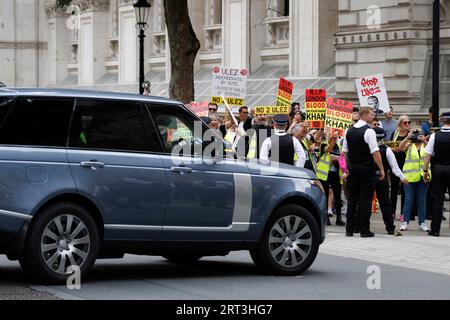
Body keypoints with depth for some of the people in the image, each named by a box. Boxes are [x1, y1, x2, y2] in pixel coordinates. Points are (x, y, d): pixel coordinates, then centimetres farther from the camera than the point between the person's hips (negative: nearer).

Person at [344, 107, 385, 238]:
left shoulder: (349, 131, 8)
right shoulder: (369, 131, -14)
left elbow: (345, 151, 13)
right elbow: (375, 152, -17)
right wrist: (381, 169, -12)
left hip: (353, 169, 6)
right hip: (367, 170, -6)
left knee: (352, 198, 11)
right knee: (365, 199, -2)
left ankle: (349, 229, 12)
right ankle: (364, 230, -1)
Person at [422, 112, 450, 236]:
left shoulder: (435, 136, -3)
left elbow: (428, 154, -3)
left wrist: (425, 170, 3)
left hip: (438, 169, 2)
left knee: (436, 199, 6)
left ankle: (435, 229, 5)